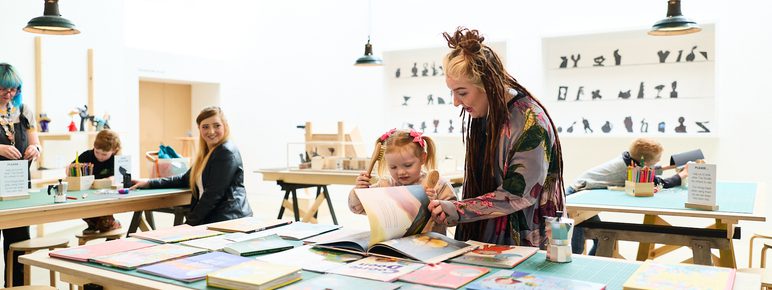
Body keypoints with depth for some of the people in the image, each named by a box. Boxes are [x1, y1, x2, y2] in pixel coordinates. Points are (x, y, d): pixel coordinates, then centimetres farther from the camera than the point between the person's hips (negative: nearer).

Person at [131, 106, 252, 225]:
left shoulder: (227, 152, -11)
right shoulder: (206, 153, 19)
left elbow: (214, 193, -16)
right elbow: (185, 179, 28)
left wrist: (191, 220, -11)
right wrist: (148, 183, 22)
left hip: (228, 220, -8)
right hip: (210, 217, 8)